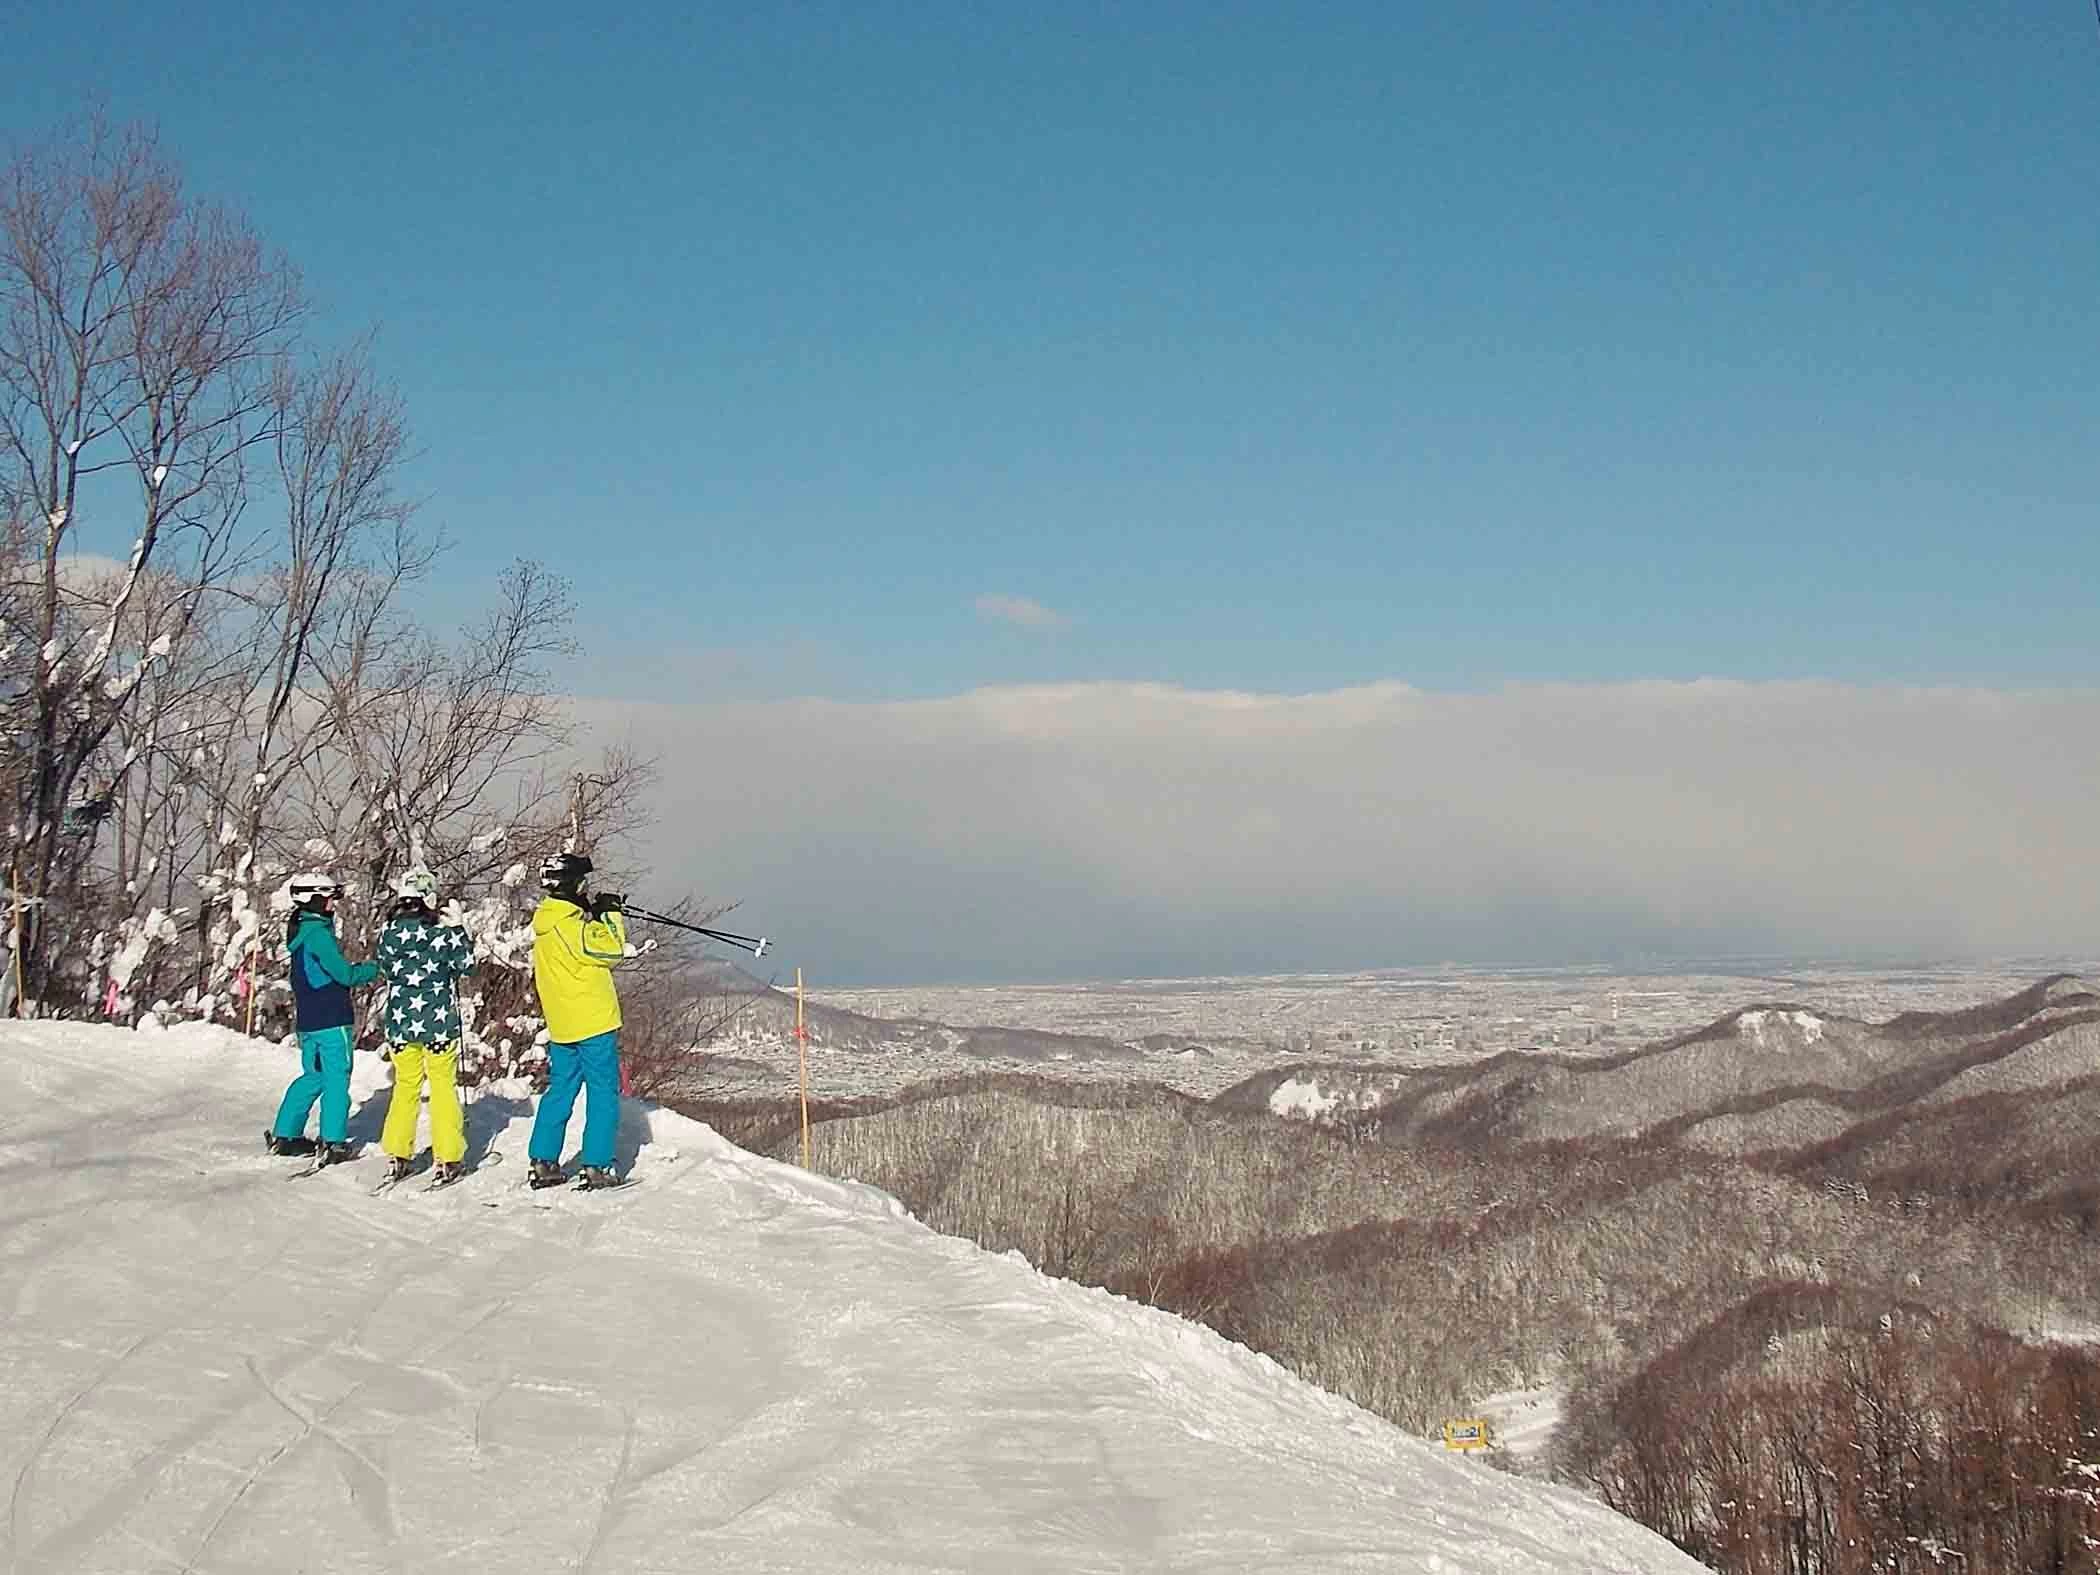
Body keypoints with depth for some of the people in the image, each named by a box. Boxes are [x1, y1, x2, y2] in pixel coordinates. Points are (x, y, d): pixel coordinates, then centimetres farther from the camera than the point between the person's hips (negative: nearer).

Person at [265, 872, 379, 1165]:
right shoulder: (318, 933, -17)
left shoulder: (301, 930, 13)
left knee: (314, 1075, 19)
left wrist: (357, 969, 12)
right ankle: (332, 1143, 2)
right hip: (331, 1020, -9)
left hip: (307, 1020, 9)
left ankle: (284, 1135, 21)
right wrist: (373, 970, -1)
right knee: (337, 1079, 0)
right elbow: (344, 974, -16)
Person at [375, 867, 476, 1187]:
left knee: (405, 1086, 16)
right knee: (443, 1087, 7)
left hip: (400, 1021, 4)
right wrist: (458, 926, 3)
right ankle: (448, 1160, 8)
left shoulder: (389, 931, -3)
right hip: (439, 1022, -3)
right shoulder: (439, 931, -14)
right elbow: (466, 963, -3)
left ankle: (397, 1157, 16)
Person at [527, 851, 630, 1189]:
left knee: (560, 1090, 15)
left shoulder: (545, 921, 10)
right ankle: (595, 1168, -3)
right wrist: (611, 914, -6)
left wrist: (597, 913, 7)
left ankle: (542, 1163, 15)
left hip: (560, 1025, 9)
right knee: (603, 1093, -1)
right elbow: (611, 949, -20)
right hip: (593, 1021, -9)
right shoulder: (568, 924, -19)